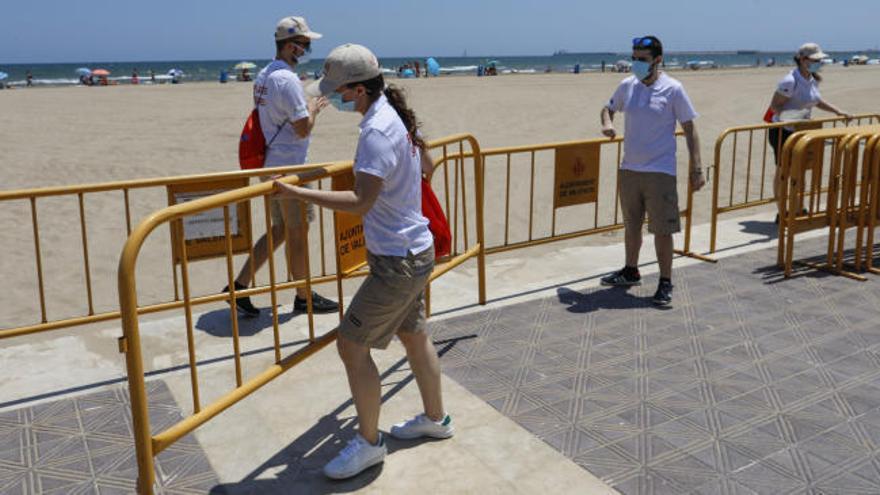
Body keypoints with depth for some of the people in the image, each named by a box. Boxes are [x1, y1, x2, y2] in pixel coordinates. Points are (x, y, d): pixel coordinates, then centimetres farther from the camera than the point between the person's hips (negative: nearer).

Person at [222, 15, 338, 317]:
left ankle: (239, 286, 16)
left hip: (271, 164, 9)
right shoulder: (287, 79, -19)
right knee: (297, 233, 4)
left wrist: (305, 107, 14)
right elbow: (303, 129, -20)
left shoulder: (263, 76, 11)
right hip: (289, 167, -9)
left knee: (280, 229, 17)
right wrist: (313, 109, -2)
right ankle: (304, 298, 18)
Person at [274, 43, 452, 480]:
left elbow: (360, 202, -30)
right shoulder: (397, 116, 5)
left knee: (352, 345, -2)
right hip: (412, 248, 10)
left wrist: (298, 193, -26)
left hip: (397, 260, -10)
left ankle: (369, 443, 14)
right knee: (414, 335, 22)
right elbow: (425, 165, 20)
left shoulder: (377, 132, -24)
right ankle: (435, 419, 40)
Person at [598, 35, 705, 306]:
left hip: (660, 171, -5)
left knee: (662, 230, -2)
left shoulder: (673, 89, -7)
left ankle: (665, 284, 10)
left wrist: (696, 168, -8)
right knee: (631, 225, 17)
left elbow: (689, 129, -4)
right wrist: (607, 123, -3)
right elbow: (608, 108, 22)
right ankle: (631, 272, 35)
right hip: (628, 169, 5)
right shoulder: (627, 86, 5)